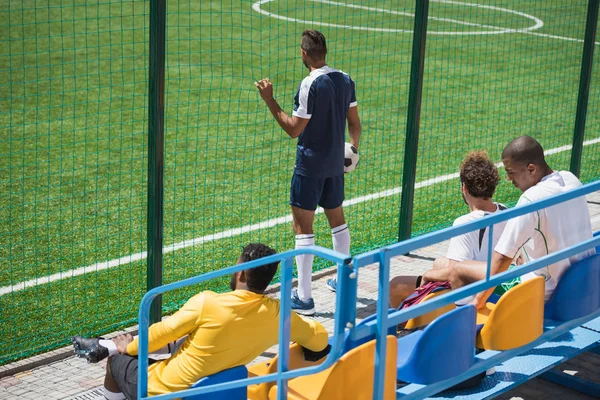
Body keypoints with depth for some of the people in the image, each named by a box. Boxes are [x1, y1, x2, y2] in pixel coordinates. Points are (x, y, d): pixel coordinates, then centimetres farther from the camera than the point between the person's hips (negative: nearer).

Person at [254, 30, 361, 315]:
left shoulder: (310, 85, -19)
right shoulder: (345, 80, 2)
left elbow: (294, 129, -17)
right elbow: (354, 123, 8)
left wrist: (269, 100, -13)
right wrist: (353, 148, 25)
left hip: (310, 166, -7)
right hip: (335, 164, 7)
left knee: (302, 225, -2)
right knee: (337, 218, 21)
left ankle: (304, 298, -2)